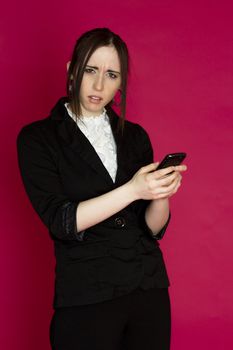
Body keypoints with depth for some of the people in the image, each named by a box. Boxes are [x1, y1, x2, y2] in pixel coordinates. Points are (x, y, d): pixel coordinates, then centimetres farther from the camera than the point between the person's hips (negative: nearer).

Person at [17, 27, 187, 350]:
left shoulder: (135, 136, 7)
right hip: (86, 299, -4)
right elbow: (60, 221, -15)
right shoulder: (37, 138, -4)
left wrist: (162, 192, -17)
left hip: (150, 289, 4)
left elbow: (154, 228, 4)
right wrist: (132, 189, -24)